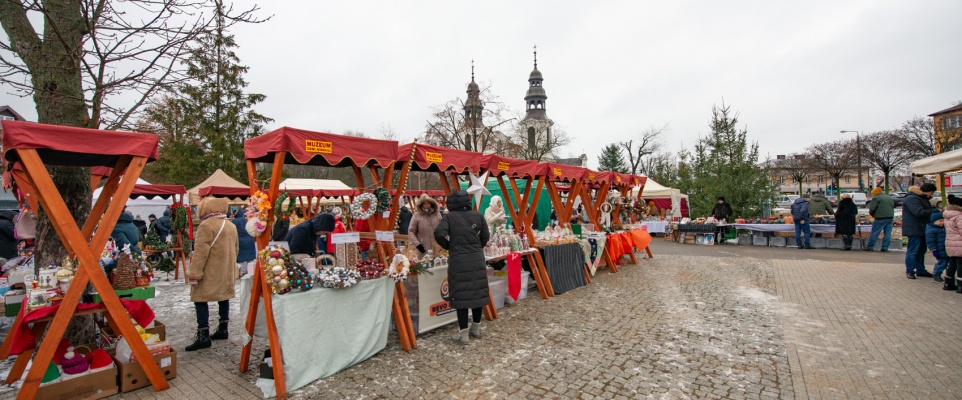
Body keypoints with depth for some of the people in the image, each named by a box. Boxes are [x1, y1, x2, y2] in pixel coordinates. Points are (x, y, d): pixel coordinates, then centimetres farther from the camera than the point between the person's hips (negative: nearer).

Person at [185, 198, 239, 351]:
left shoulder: (206, 225, -14)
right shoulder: (231, 225, 12)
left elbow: (200, 252, -18)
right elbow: (236, 249, 17)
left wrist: (194, 273, -16)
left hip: (210, 273, -8)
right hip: (227, 271, 8)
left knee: (201, 299, -2)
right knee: (224, 297, 15)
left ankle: (203, 336, -3)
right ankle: (223, 329, 24)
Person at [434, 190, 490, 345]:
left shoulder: (450, 217, -3)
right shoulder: (477, 215, 6)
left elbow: (439, 234, -15)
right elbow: (485, 235, 9)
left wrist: (448, 246, 3)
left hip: (458, 260, -4)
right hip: (477, 258, 4)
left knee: (461, 294, 3)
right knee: (477, 291, 14)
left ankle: (463, 334, 8)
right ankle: (476, 329, 29)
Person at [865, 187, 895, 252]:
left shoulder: (876, 198, -7)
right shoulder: (890, 198, 18)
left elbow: (872, 209, -11)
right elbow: (894, 206, 24)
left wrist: (871, 214, 8)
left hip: (881, 218, -7)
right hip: (890, 217, 7)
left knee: (875, 233, -3)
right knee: (887, 233, 7)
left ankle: (869, 247, -1)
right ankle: (885, 247, 6)